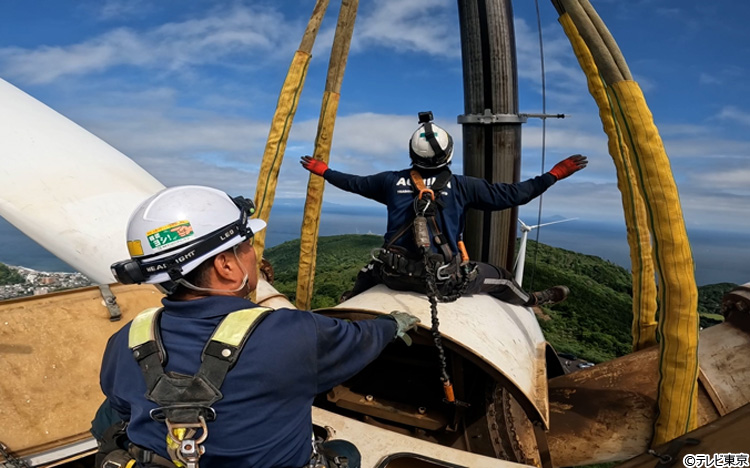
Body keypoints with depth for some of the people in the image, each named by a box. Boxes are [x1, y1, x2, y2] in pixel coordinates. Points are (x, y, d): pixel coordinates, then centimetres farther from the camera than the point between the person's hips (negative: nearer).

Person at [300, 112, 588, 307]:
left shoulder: (393, 181, 2)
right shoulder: (460, 186, -6)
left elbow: (353, 183, 16)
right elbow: (511, 194, -5)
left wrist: (323, 171, 33)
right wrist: (555, 174, 5)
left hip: (394, 273, 2)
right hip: (444, 279, -2)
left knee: (371, 269, 38)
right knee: (500, 278, 22)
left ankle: (351, 300, 60)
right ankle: (531, 301, 47)